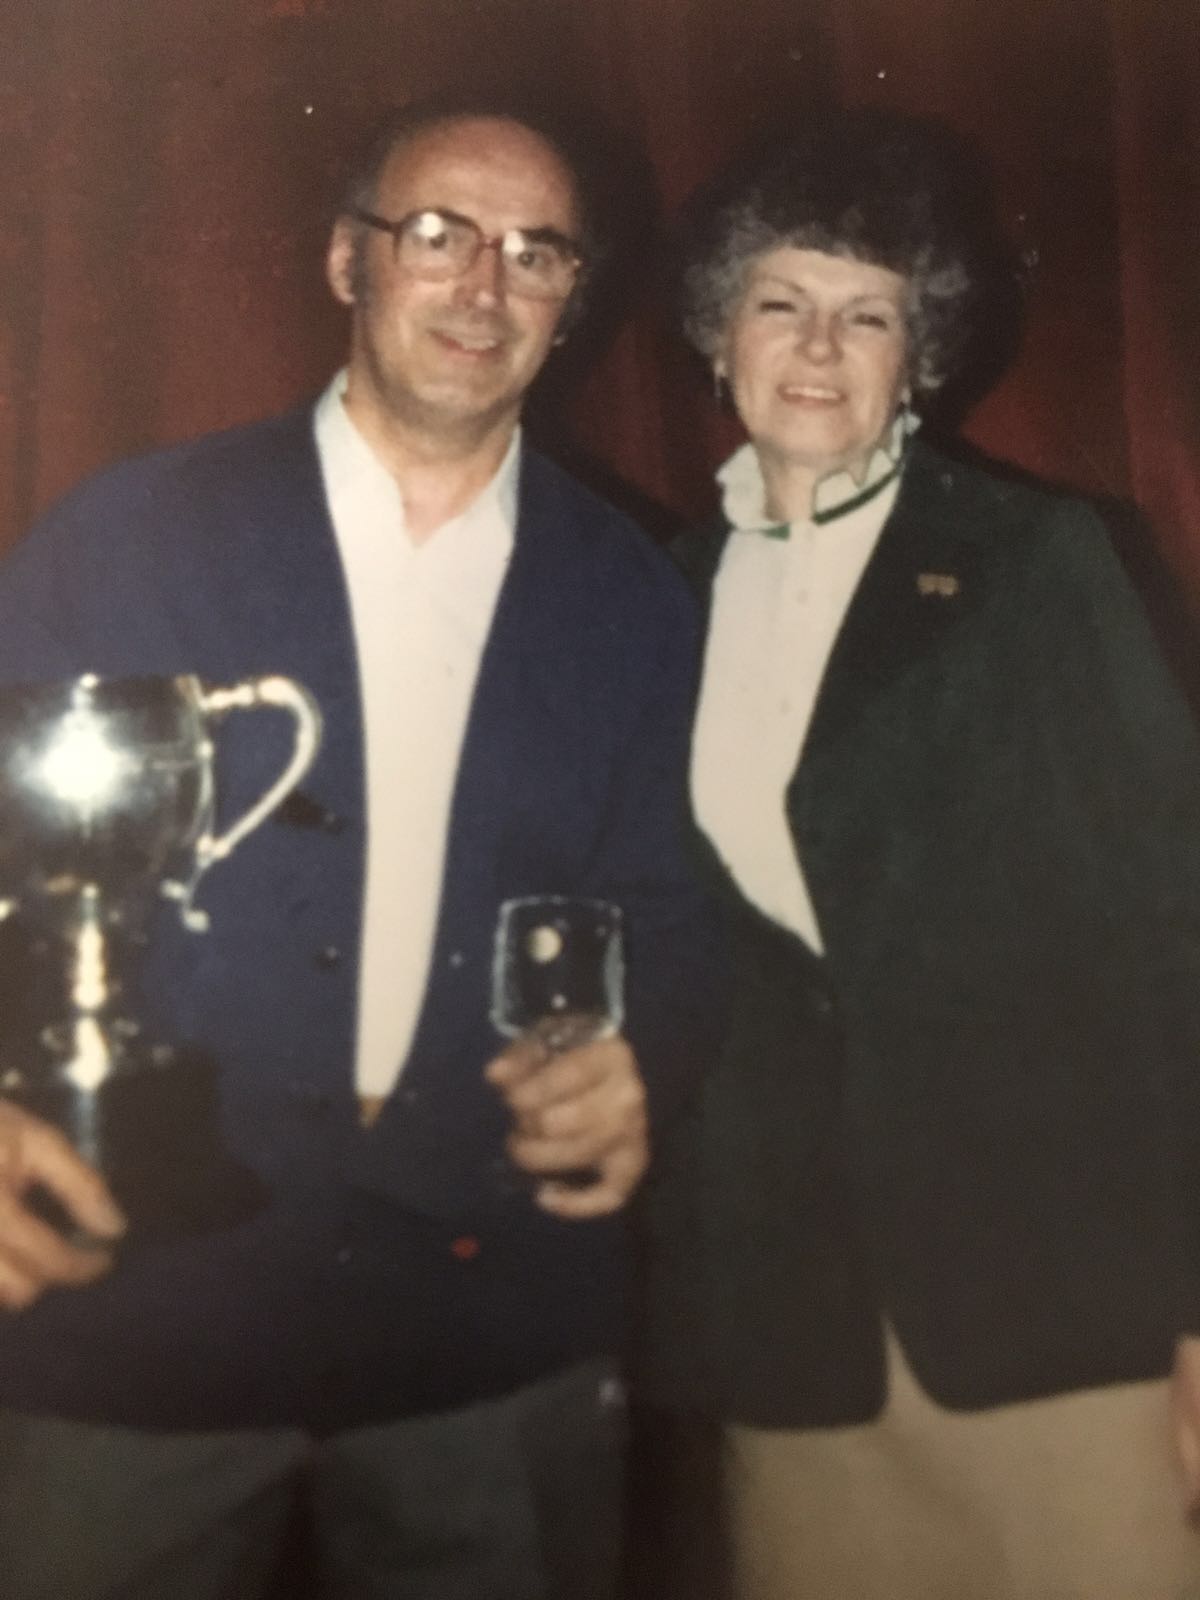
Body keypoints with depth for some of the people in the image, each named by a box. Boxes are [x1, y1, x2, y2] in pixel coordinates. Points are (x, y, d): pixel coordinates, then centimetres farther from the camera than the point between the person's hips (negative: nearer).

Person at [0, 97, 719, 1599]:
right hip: (129, 1299, -1)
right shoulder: (129, 534, 0)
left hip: (494, 1330, 2)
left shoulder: (630, 600, 6)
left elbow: (658, 911, 10)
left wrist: (639, 1070, -11)